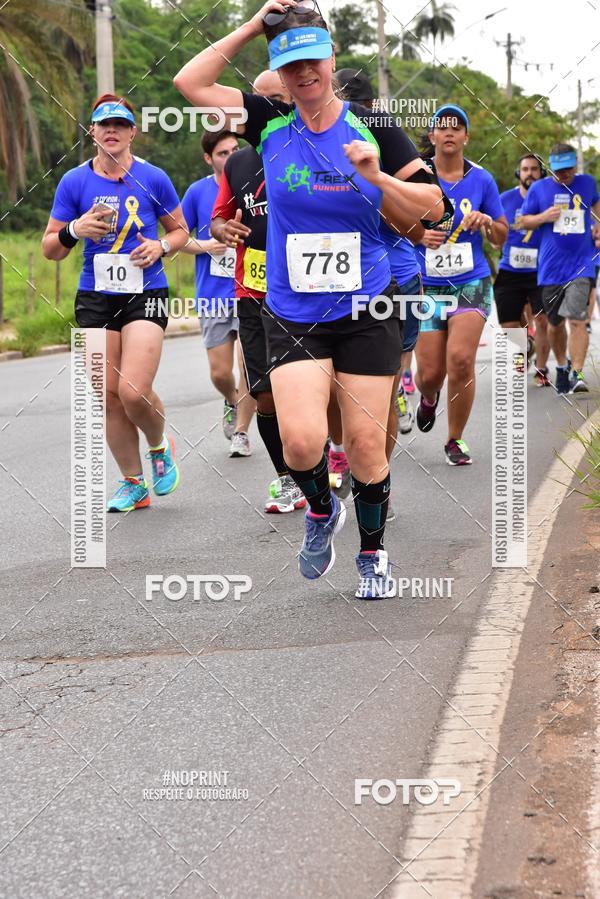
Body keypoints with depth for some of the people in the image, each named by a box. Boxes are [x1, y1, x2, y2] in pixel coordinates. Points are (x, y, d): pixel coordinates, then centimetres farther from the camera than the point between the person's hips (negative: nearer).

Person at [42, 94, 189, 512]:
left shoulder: (153, 178, 0)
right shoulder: (74, 182, 2)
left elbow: (181, 230, 13)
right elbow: (51, 249, 6)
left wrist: (160, 246, -9)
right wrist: (76, 230, -14)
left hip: (146, 295, -2)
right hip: (95, 299, 2)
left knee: (134, 391, -16)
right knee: (109, 396, 1)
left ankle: (160, 446, 16)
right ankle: (133, 483, 17)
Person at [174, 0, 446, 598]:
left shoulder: (371, 127, -2)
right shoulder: (271, 124, 1)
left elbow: (430, 206, -2)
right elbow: (190, 83, -4)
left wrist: (376, 176, -19)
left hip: (366, 312, 0)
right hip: (292, 316, 0)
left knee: (365, 445, 1)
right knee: (301, 439, -16)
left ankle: (372, 551, 25)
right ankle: (321, 510, 17)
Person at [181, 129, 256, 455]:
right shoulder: (198, 192, 1)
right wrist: (205, 247, -9)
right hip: (212, 295, 1)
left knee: (248, 366, -7)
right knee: (220, 372, 1)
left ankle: (241, 432, 11)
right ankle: (232, 403, 35)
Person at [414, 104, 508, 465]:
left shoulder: (482, 180, 3)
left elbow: (502, 237, 10)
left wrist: (486, 222, -12)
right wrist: (420, 235, -14)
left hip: (472, 284, 0)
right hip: (426, 287, 1)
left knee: (461, 359, -20)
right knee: (430, 372, 0)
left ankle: (456, 440, -1)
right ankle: (429, 398, 41)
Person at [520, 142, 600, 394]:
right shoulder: (539, 189, 1)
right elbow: (524, 221, 7)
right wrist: (543, 217, -12)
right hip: (551, 267, 1)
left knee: (576, 320, -17)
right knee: (555, 323, 12)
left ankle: (577, 374, -17)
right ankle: (561, 367, 34)